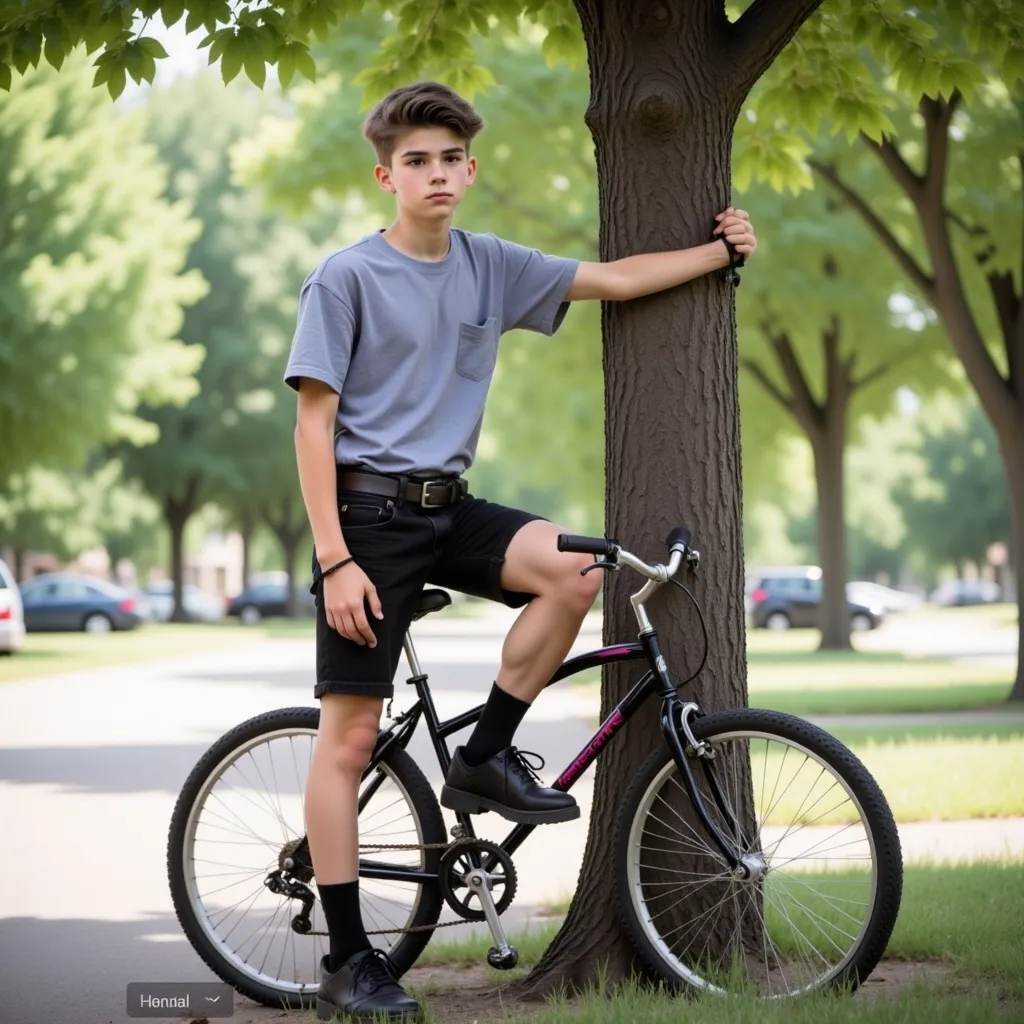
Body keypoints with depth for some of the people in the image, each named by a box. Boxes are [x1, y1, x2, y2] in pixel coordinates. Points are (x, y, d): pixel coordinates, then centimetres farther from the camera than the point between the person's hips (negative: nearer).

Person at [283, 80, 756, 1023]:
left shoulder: (490, 267, 6)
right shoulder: (347, 278, -9)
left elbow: (611, 279, 15)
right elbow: (314, 424, -11)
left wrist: (723, 250, 12)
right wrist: (335, 561, -17)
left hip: (449, 509, 5)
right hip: (369, 512, -5)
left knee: (575, 568, -22)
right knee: (351, 735, -5)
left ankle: (485, 759, -3)